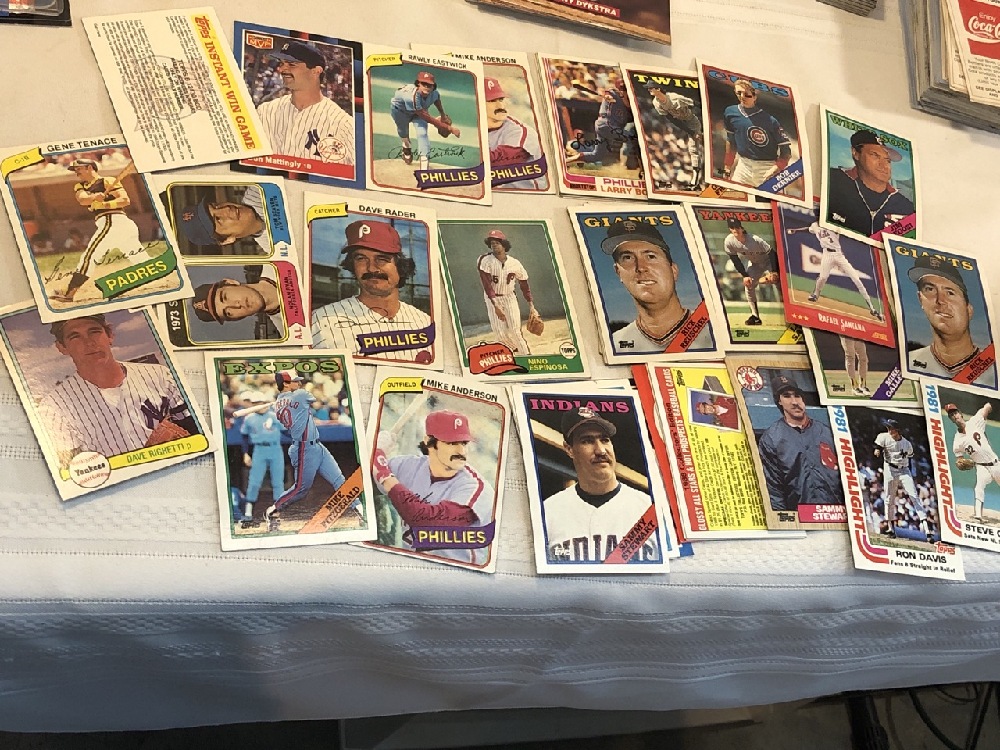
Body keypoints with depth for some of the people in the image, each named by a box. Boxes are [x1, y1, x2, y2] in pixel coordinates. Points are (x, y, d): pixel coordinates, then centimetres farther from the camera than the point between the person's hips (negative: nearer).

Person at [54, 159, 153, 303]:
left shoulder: (108, 181, 1)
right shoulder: (80, 187, 23)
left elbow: (126, 200, -9)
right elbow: (82, 200, -1)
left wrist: (104, 204, -17)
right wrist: (95, 197, -22)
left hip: (112, 221, -8)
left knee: (89, 256, -12)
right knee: (139, 257, 6)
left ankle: (69, 293, -15)